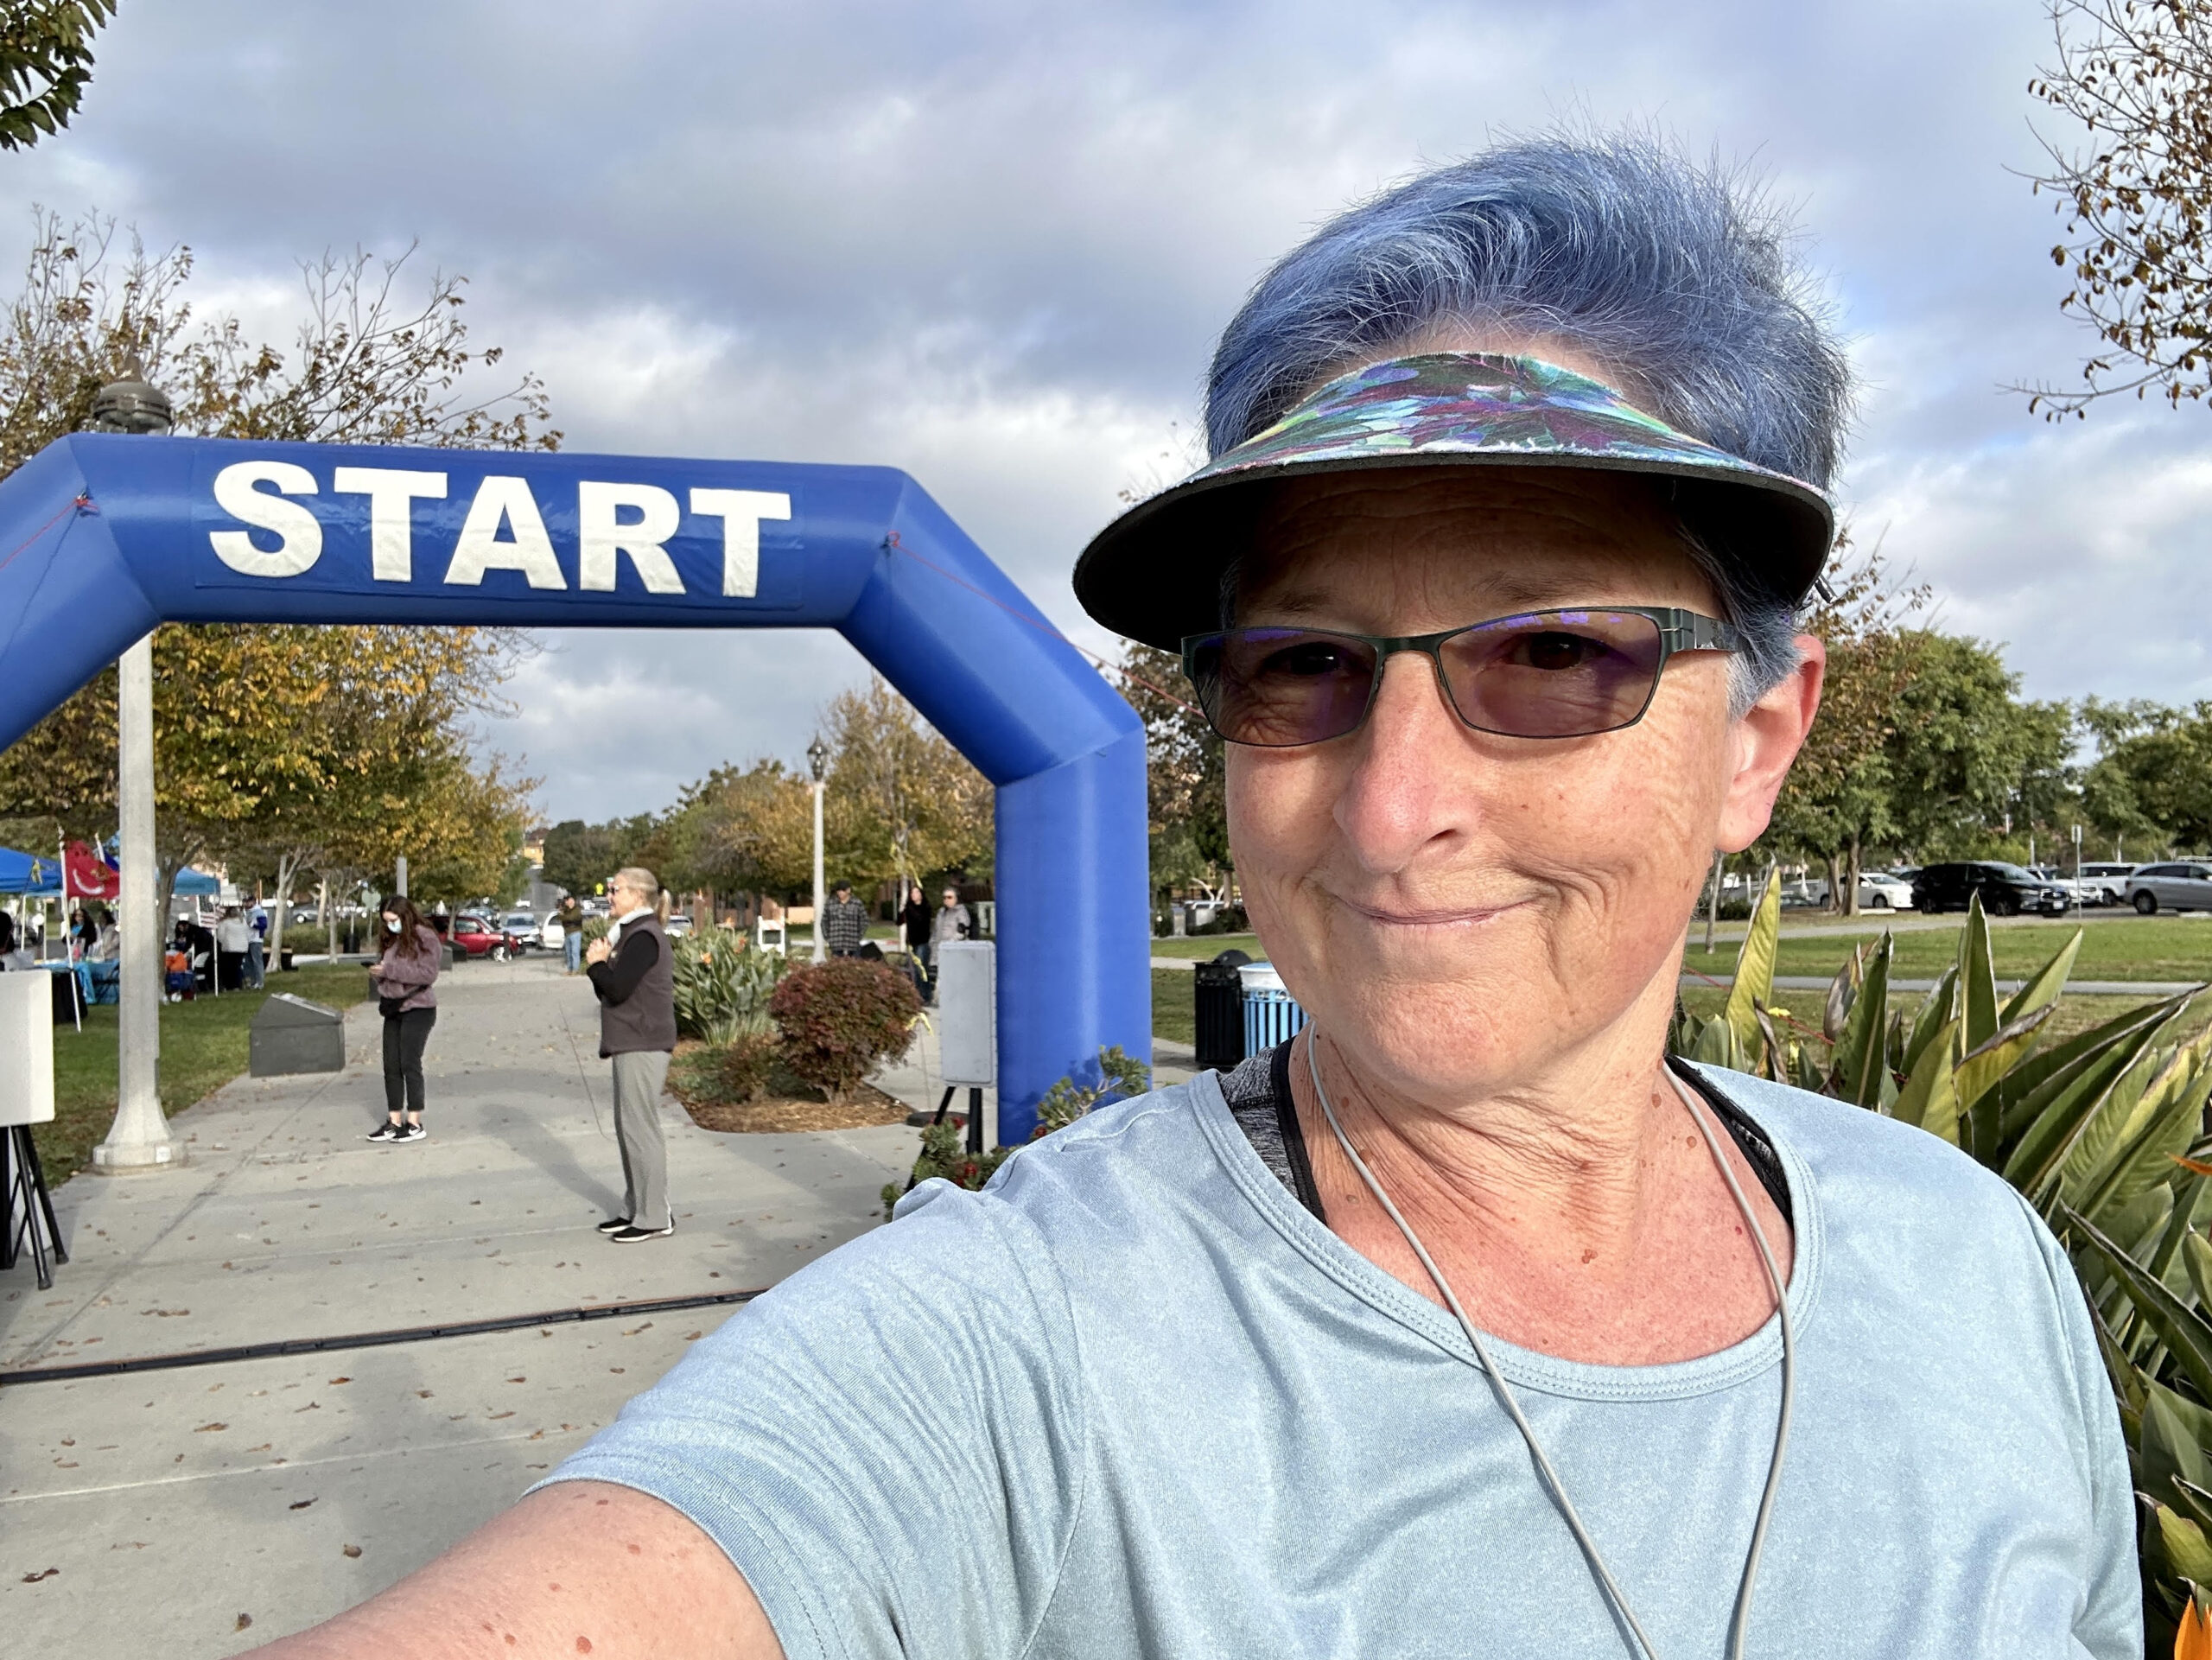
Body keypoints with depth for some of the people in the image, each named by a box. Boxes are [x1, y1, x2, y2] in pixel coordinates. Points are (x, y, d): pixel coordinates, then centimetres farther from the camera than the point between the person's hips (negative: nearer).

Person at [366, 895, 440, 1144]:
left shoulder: (425, 938, -9)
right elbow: (383, 971, 20)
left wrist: (390, 970, -21)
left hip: (418, 1009, -7)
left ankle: (415, 1124, -1)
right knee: (391, 1066, 6)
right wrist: (376, 972, -4)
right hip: (393, 1009, 7)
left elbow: (428, 973, -19)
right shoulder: (391, 941, 14)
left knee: (409, 1064, -7)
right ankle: (394, 1122, 12)